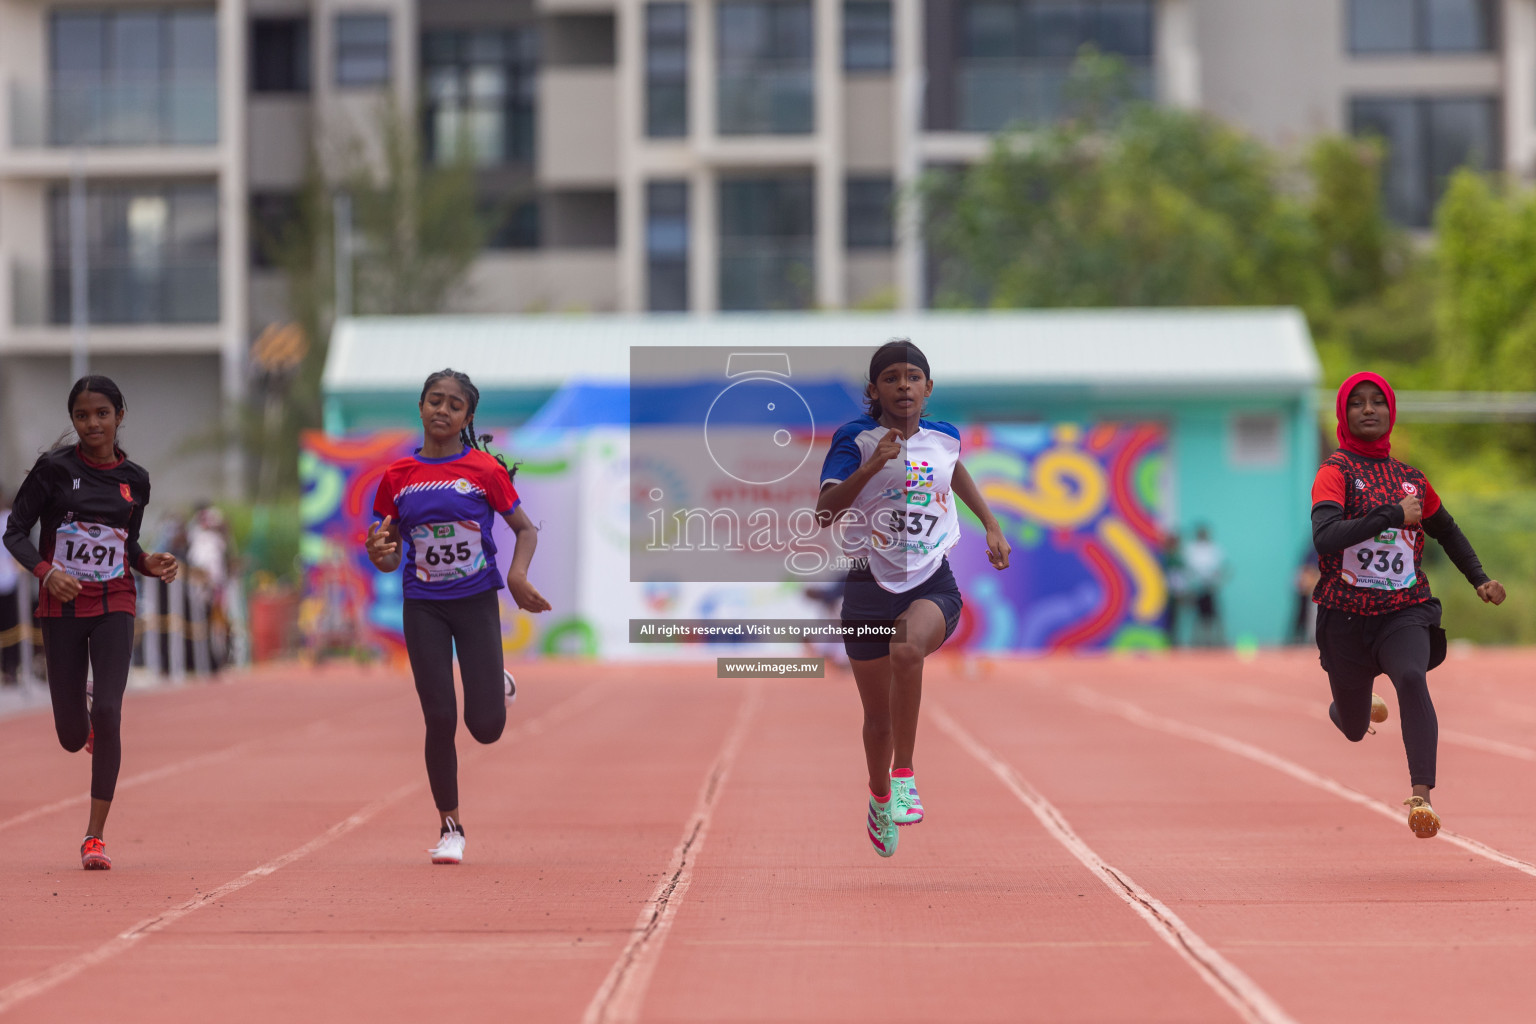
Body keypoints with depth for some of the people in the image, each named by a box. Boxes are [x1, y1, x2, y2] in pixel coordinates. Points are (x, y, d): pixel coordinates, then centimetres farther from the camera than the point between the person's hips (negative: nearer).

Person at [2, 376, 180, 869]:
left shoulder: (134, 480, 4)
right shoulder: (54, 468, -6)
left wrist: (149, 564, -4)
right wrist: (46, 572, -22)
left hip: (114, 605, 1)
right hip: (61, 606, -1)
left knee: (108, 713, -16)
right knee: (71, 737, 1)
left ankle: (95, 836, -7)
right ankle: (87, 729, 43)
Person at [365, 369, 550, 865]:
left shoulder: (486, 471, -6)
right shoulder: (397, 477, 0)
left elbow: (526, 529, 3)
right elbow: (390, 559, 6)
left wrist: (517, 574, -15)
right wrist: (379, 553, -18)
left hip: (477, 601, -1)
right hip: (423, 607, 1)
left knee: (485, 727, -6)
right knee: (440, 721, -4)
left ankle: (498, 685, 31)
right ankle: (450, 827, 11)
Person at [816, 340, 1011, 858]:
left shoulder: (944, 438, 4)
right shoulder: (855, 439, -7)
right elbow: (824, 513, -18)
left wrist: (992, 525, 24)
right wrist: (871, 466, -29)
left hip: (933, 586, 0)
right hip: (871, 586, 0)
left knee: (907, 650, -35)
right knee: (878, 718, 10)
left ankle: (903, 774, -22)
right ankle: (880, 797, 42)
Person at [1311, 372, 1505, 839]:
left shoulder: (1411, 479, 7)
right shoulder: (1336, 471, -7)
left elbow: (1446, 530, 26)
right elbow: (1325, 538, -24)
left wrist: (1480, 579, 15)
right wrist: (1393, 515, -24)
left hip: (1405, 612, 1)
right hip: (1346, 618, -1)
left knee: (1412, 677, -30)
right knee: (1353, 729, 12)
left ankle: (1421, 796, -41)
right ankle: (1364, 708, 52)